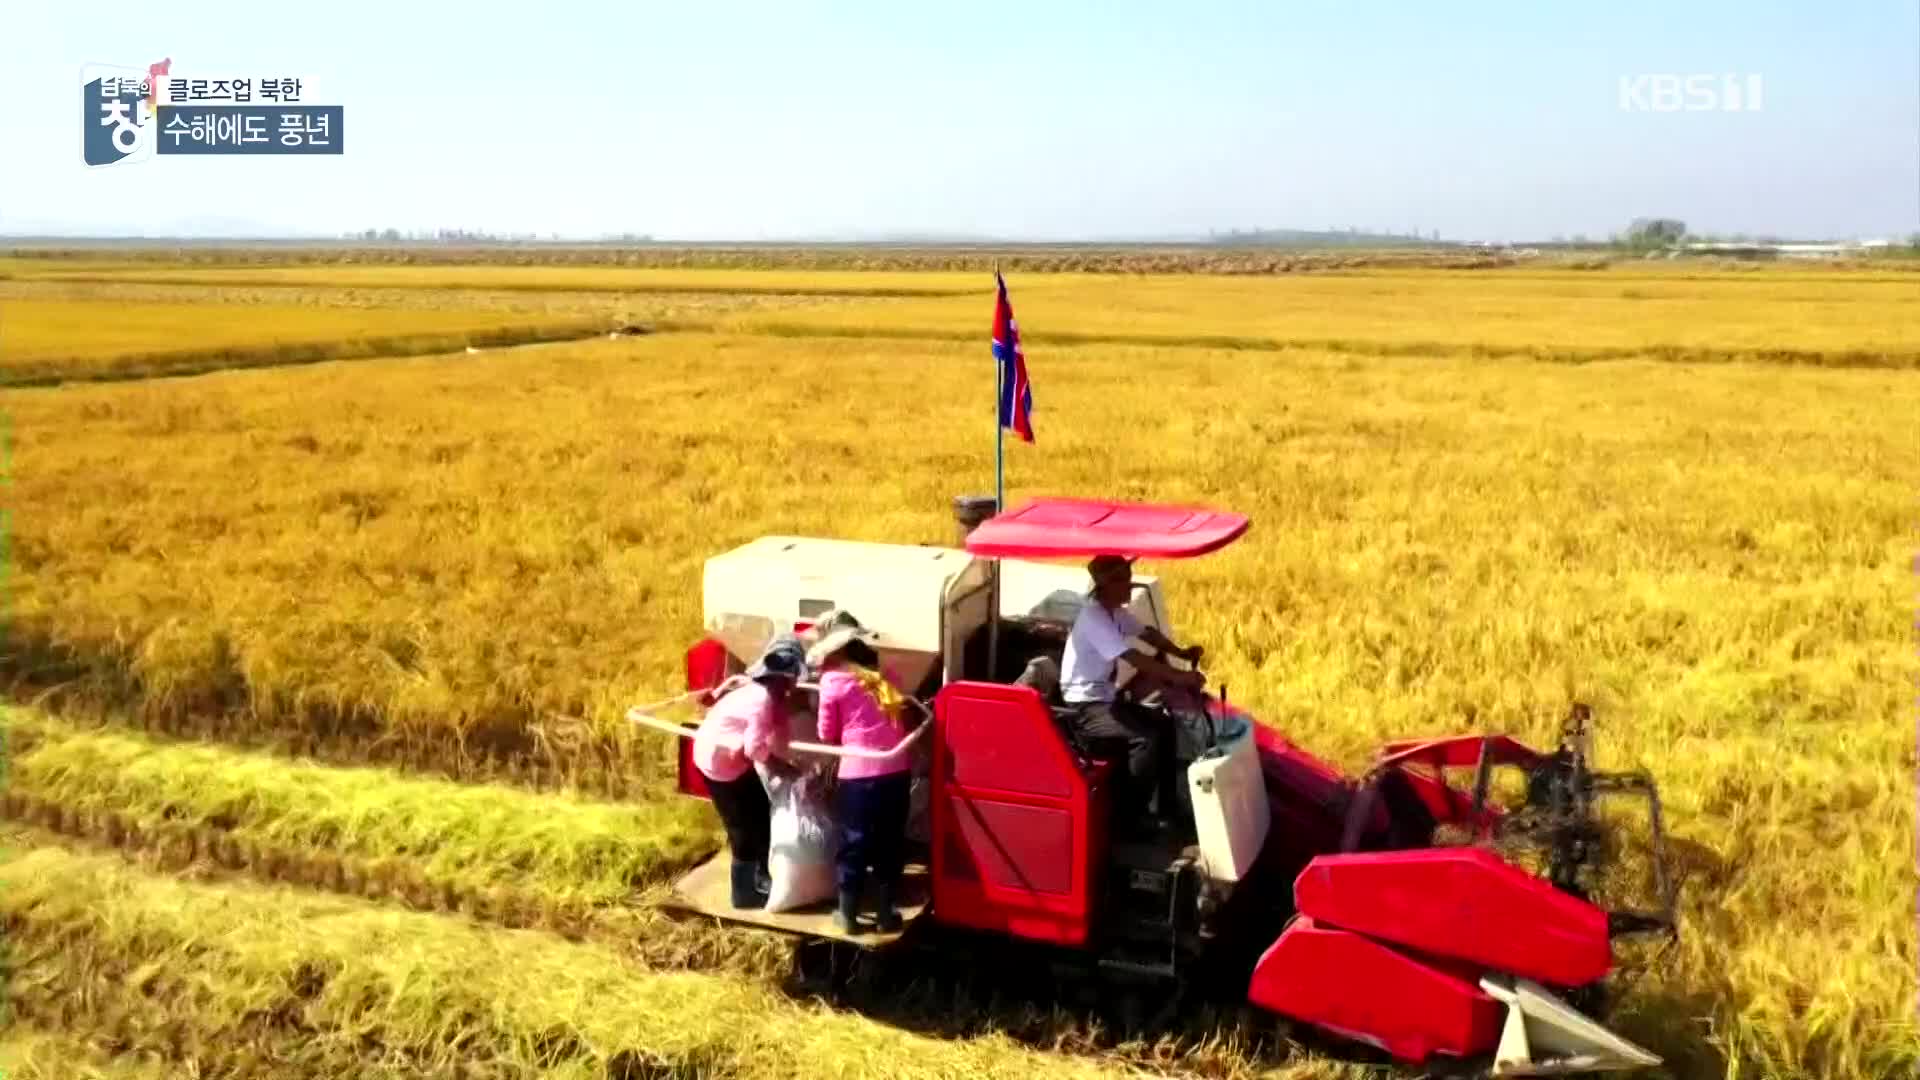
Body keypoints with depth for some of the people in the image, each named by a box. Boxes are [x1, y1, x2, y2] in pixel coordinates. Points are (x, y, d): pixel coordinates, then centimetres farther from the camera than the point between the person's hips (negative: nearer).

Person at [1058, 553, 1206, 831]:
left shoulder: (1115, 610, 5)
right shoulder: (1093, 617, -24)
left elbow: (1148, 633, 20)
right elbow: (1135, 659, -30)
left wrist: (1182, 653, 4)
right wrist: (1180, 676, -29)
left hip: (1107, 697, 10)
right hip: (1085, 707, -10)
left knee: (1164, 724, 5)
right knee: (1147, 737, -23)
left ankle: (1166, 807, 14)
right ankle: (1127, 817, -11)